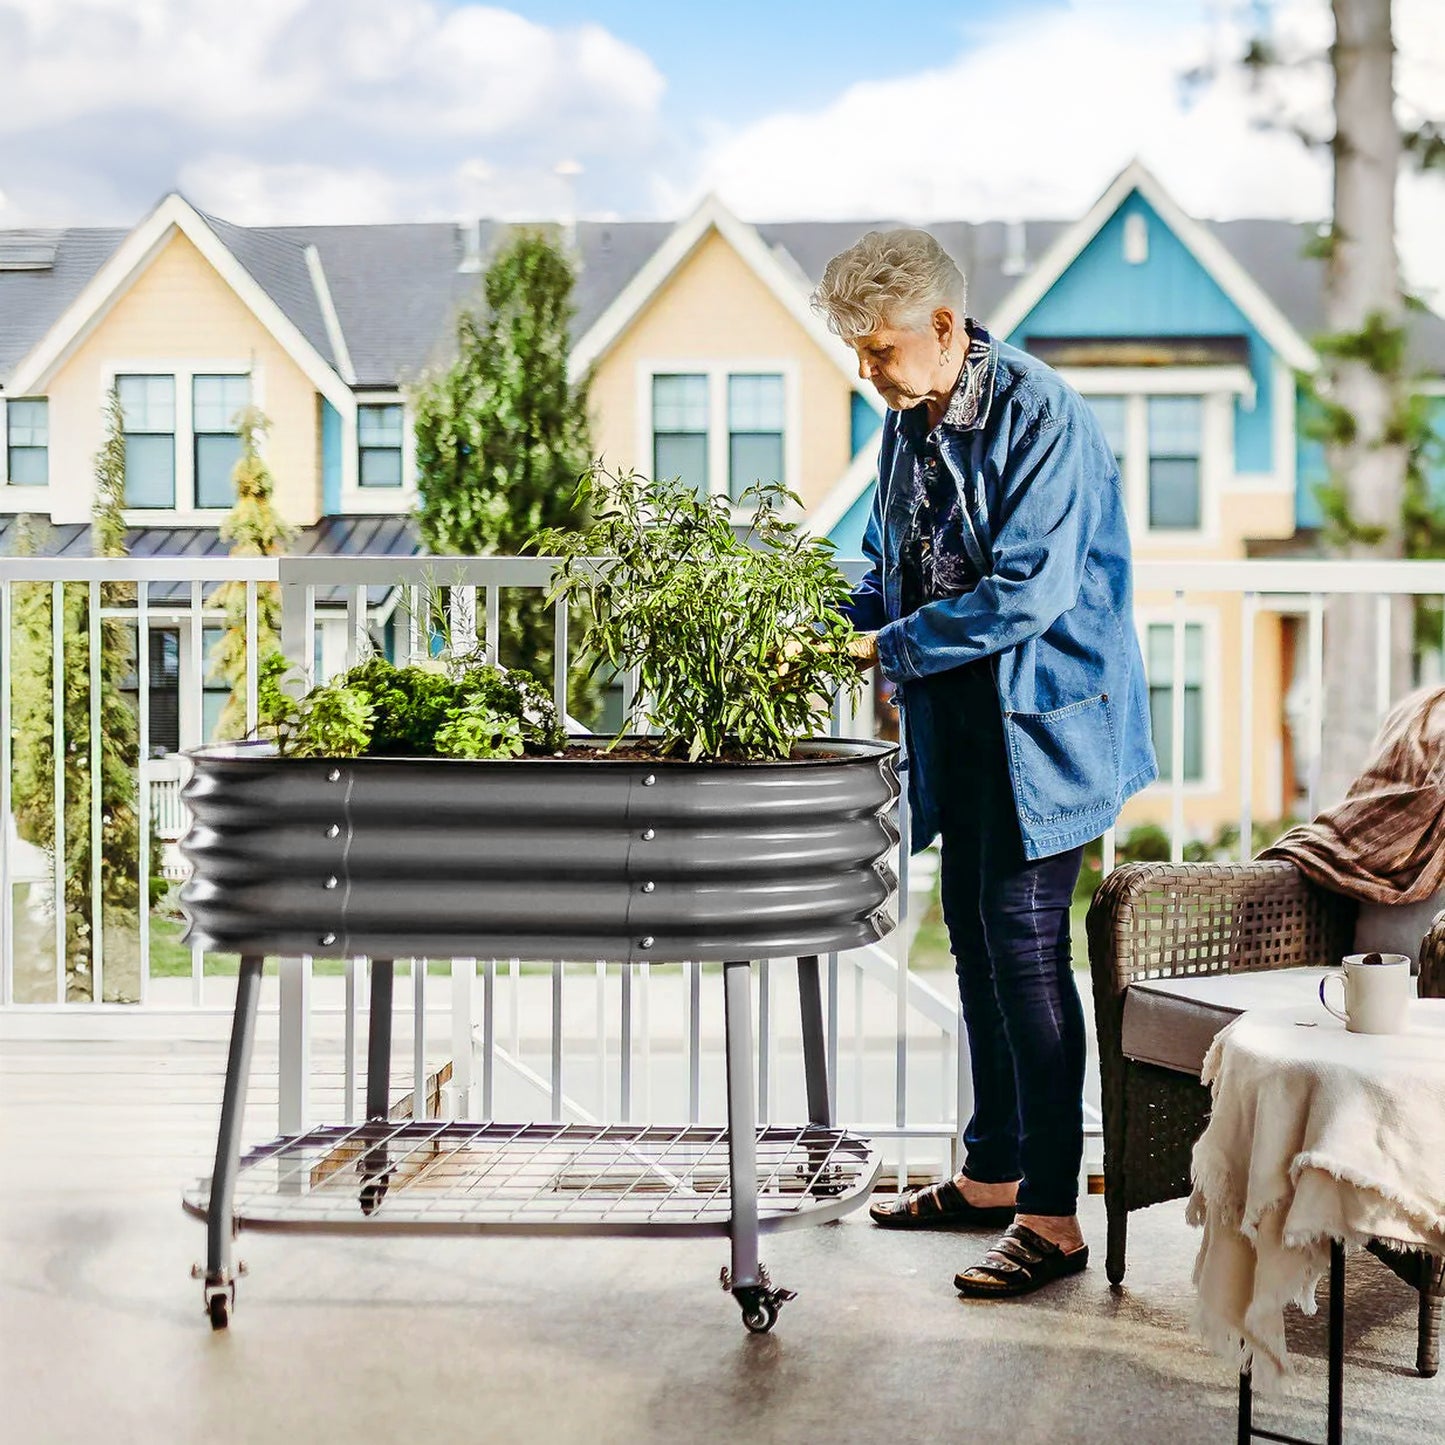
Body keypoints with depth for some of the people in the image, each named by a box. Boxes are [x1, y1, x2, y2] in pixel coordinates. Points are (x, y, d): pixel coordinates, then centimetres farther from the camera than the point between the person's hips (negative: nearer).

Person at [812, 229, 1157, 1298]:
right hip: (958, 727, 8)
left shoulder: (1041, 416, -17)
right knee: (976, 944, 14)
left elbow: (1028, 591, -23)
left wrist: (889, 649, -18)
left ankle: (1052, 1217, -1)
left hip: (1043, 723, -8)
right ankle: (991, 1177, 27)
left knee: (1025, 949, -9)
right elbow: (888, 571, 20)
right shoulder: (908, 427, 10)